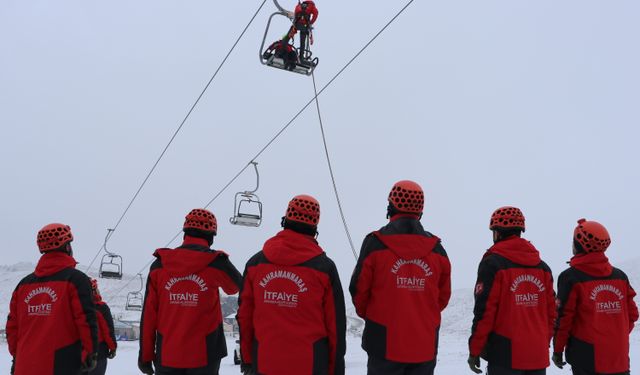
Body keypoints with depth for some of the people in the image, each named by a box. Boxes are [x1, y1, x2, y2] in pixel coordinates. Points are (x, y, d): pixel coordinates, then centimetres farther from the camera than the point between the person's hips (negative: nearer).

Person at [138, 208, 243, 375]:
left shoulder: (159, 265, -1)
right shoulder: (216, 264, -7)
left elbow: (148, 315, -1)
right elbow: (235, 286, 15)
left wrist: (145, 355, 6)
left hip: (166, 356, 2)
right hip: (203, 356, -2)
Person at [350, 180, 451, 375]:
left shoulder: (375, 244, -8)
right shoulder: (437, 249, 2)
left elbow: (359, 289, -3)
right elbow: (443, 296, 8)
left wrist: (368, 315, 16)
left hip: (384, 343, -3)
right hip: (425, 347, 3)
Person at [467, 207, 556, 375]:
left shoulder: (492, 263, -8)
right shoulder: (543, 267, 10)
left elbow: (484, 310, -12)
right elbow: (551, 311, 12)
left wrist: (474, 350, -4)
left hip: (505, 355, -6)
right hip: (538, 355, 6)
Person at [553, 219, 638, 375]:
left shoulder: (571, 277, -9)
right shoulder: (620, 276, 7)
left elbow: (564, 317, -9)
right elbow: (631, 314, 10)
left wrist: (558, 350, 1)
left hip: (587, 358, -4)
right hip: (620, 359, 5)